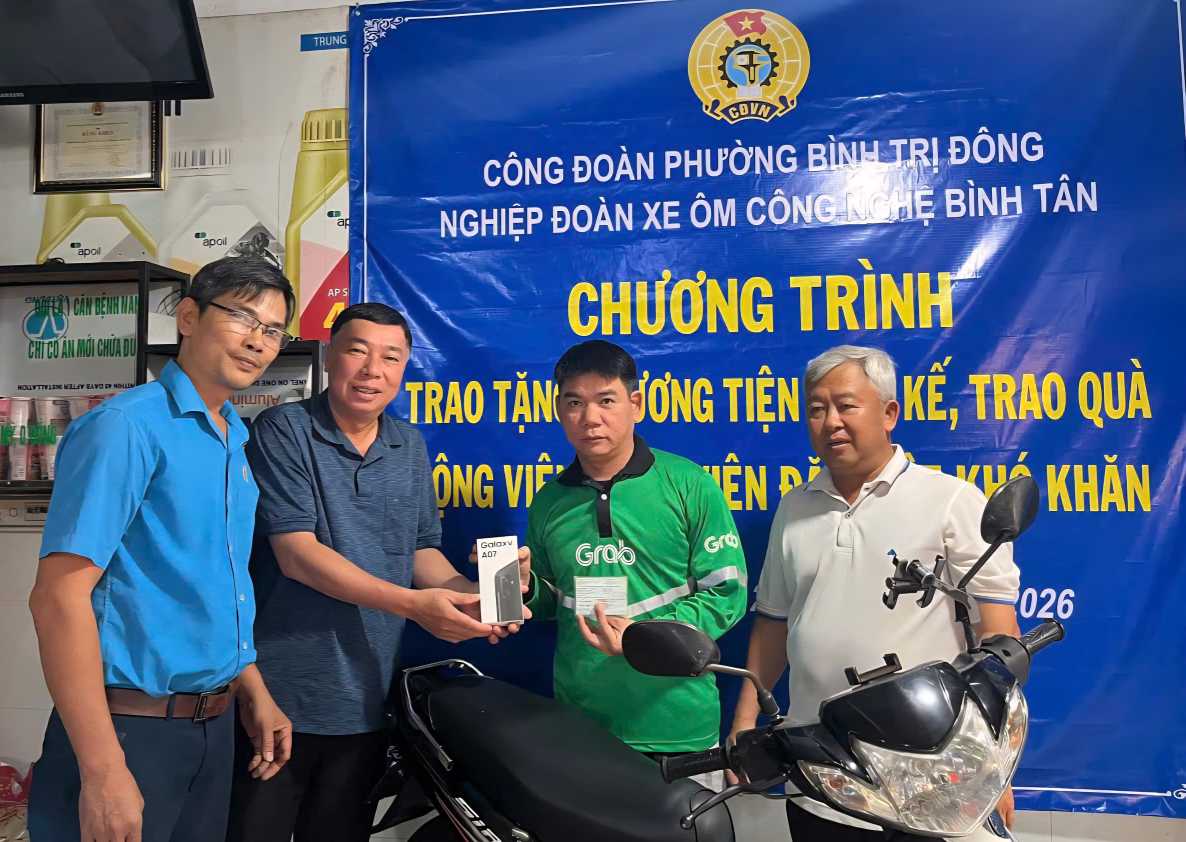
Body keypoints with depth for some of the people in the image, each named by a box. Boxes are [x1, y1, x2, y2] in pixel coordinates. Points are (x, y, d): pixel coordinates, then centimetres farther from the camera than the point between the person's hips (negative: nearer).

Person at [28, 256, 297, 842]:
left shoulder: (236, 439, 8)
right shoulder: (127, 426, -16)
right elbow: (59, 595, -21)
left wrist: (253, 691, 14)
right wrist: (102, 770, -23)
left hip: (214, 723, 8)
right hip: (131, 727, -8)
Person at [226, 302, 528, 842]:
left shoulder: (410, 447, 7)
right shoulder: (284, 430, -10)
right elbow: (296, 553, -18)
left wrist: (470, 595, -9)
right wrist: (412, 604, -24)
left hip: (366, 700, 5)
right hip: (278, 696, -5)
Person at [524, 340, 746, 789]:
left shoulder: (689, 486, -7)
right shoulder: (549, 502, 6)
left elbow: (727, 592, -8)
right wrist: (524, 588, -4)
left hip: (678, 727, -3)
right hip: (577, 724, 3)